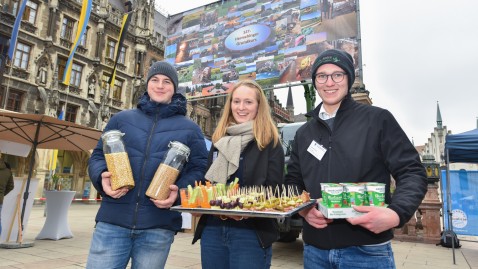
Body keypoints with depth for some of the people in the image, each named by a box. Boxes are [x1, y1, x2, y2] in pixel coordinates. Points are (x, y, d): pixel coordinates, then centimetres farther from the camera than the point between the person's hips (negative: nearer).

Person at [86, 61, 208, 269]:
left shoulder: (189, 129, 9)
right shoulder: (121, 119, 13)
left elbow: (199, 169, 5)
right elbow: (98, 156, 14)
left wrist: (179, 191, -15)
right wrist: (102, 177, -9)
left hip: (158, 227, 0)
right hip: (113, 221, 1)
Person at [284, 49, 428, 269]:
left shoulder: (378, 119, -2)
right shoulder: (304, 133, 10)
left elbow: (412, 173, -4)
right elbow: (292, 181, 14)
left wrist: (396, 213, -22)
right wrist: (302, 209, -6)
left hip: (367, 250, -3)